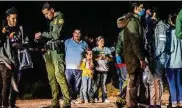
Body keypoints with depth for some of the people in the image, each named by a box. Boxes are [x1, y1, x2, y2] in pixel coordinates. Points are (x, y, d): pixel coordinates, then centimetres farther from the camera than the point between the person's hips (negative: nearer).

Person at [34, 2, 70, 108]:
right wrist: (41, 37, 6)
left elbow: (56, 34, -12)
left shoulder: (60, 18, -2)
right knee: (51, 76, 3)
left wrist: (42, 34, -5)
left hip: (57, 50, -8)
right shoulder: (51, 21, 21)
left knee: (59, 75, -16)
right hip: (49, 51, 8)